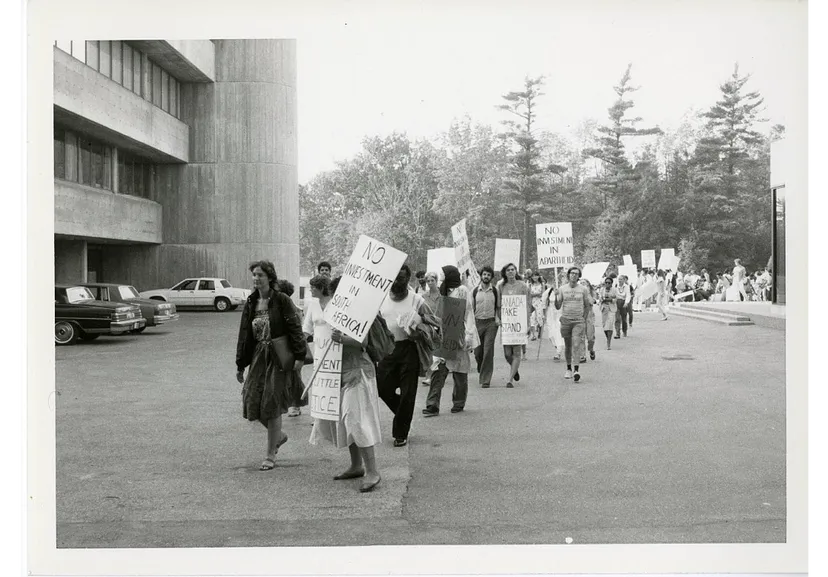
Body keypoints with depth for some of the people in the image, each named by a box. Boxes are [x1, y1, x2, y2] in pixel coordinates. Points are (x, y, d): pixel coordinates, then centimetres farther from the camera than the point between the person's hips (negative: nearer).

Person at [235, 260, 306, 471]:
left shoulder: (281, 300, -9)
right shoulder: (251, 303, 9)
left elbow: (295, 328, -11)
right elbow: (244, 335, 12)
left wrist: (299, 356, -18)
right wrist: (240, 364, 12)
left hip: (278, 359, -6)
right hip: (258, 358, 6)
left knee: (271, 405, -3)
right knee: (252, 403, 3)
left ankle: (270, 456, 11)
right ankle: (279, 436, 31)